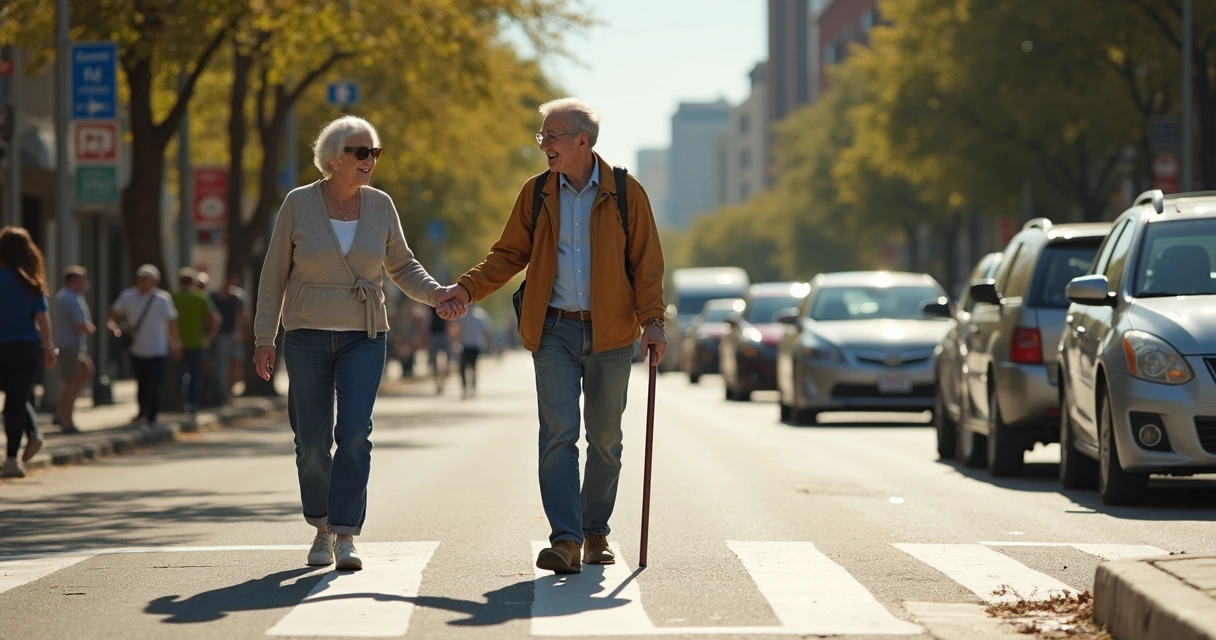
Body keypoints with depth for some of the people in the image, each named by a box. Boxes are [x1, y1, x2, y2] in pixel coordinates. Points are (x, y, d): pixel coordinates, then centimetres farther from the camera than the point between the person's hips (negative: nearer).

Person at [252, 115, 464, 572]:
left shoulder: (380, 206, 3)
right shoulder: (299, 204, -3)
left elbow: (402, 266, 12)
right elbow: (275, 275, 2)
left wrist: (437, 294, -7)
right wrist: (264, 338, -1)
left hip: (364, 337, 1)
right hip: (307, 337, -1)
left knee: (354, 433, -15)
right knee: (312, 441, 2)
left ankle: (346, 535, -13)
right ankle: (322, 528, 22)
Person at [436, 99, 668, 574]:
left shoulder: (625, 192, 0)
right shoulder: (536, 193, 5)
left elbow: (646, 262, 1)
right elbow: (510, 254, 10)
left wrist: (652, 321, -8)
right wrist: (468, 288, -5)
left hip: (609, 333, 0)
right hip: (554, 331, 1)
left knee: (605, 439, 8)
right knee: (558, 433, -11)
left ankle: (596, 531, 24)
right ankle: (566, 540, -16)